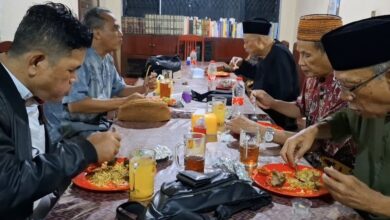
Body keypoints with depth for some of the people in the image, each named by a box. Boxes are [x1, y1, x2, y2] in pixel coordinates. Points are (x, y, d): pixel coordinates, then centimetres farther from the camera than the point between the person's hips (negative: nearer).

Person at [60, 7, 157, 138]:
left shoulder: (107, 59, 6)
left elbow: (119, 89, 19)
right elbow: (75, 104, -31)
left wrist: (143, 88, -1)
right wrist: (124, 101, -28)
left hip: (100, 124, 8)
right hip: (78, 130, -8)